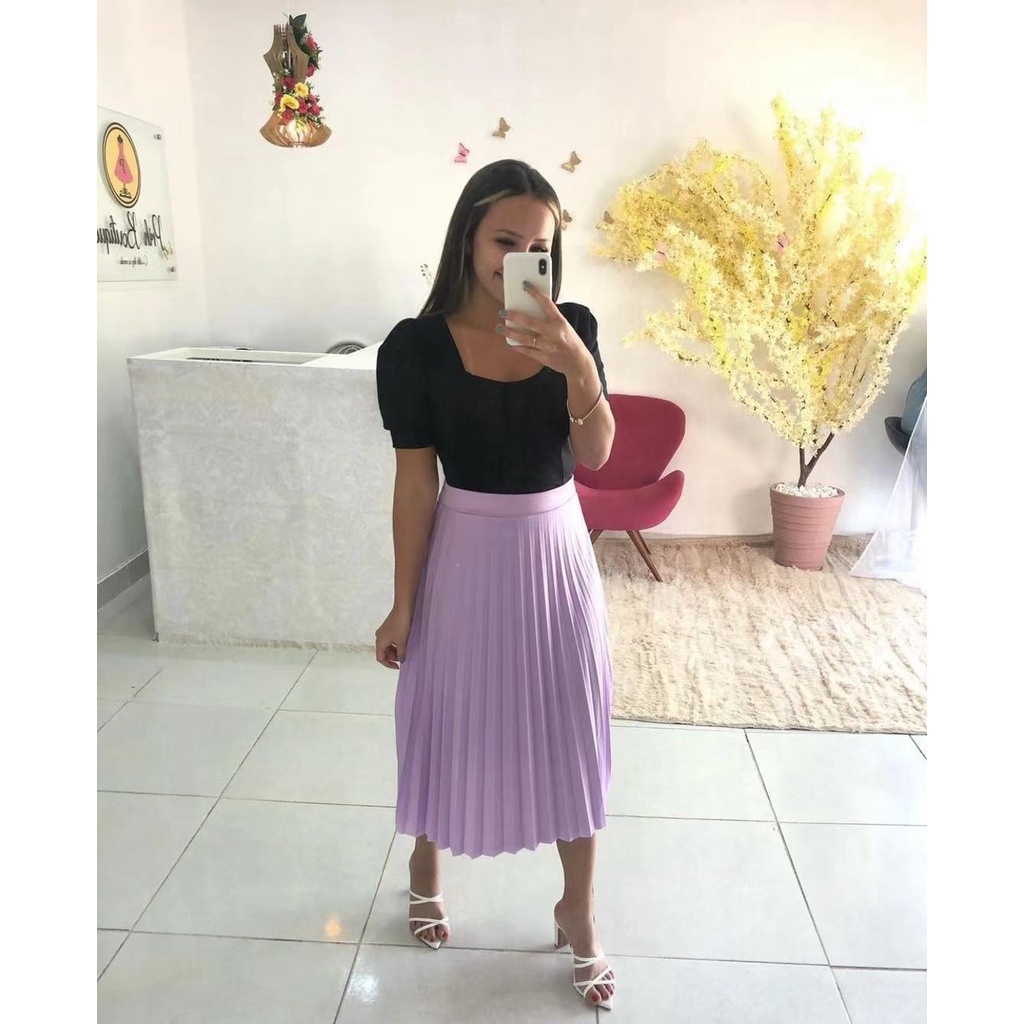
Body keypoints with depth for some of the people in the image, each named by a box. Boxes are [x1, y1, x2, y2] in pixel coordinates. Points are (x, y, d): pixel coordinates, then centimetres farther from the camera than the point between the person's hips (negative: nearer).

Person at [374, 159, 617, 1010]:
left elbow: (595, 454, -12)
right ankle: (426, 864, 44)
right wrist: (402, 605, -6)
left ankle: (579, 908, 29)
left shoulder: (571, 328, -4)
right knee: (450, 714, 14)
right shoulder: (416, 346, -11)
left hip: (556, 547, 2)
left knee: (571, 723, 8)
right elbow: (415, 480, -9)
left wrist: (579, 369, -31)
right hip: (466, 550, -2)